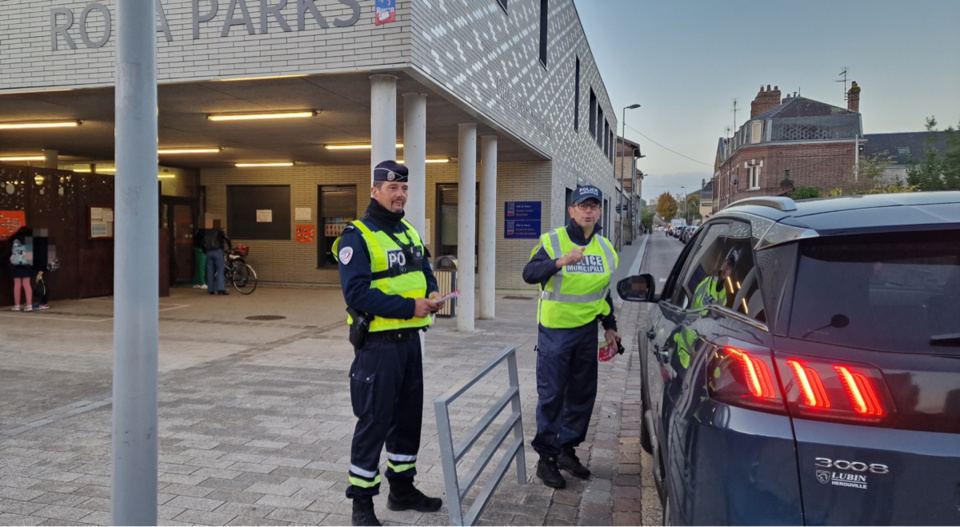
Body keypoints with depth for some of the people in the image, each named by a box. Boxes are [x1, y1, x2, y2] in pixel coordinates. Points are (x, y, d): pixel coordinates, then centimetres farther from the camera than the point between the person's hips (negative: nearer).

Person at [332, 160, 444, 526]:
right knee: (374, 421, -1)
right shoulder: (356, 237, -12)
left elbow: (426, 274, 18)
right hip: (378, 344, -8)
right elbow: (356, 292, -21)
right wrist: (409, 307, -23)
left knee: (409, 415, 16)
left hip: (410, 340, 8)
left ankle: (402, 488, 33)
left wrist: (431, 295, -6)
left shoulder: (410, 233, 13)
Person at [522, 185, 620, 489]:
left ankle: (567, 449, 27)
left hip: (586, 331, 6)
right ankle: (546, 458, 11)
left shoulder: (605, 248, 9)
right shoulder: (553, 241, -9)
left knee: (582, 395, 12)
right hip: (555, 330, -5)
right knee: (551, 396, -1)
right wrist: (561, 261, -40)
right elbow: (529, 273, -25)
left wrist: (610, 327, 18)